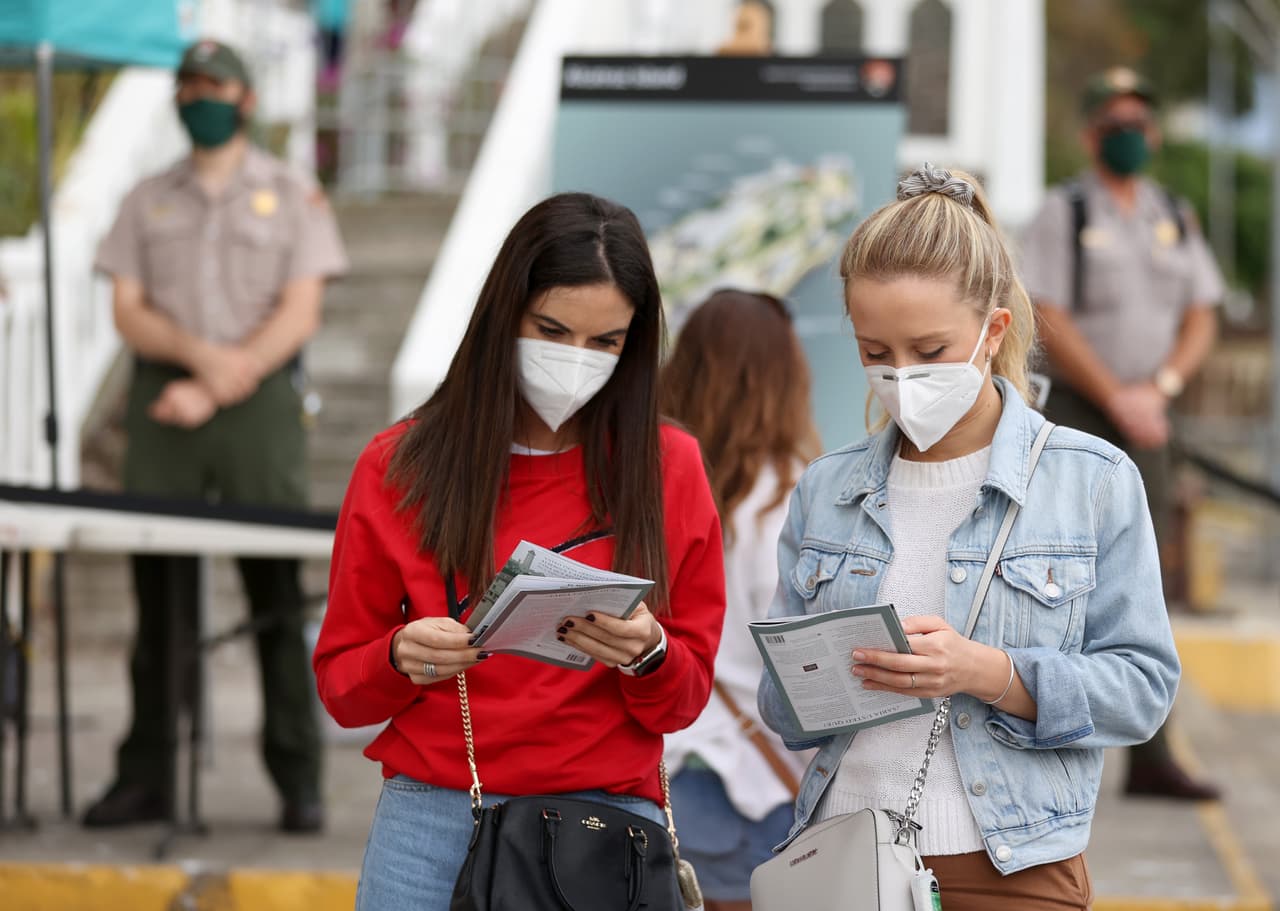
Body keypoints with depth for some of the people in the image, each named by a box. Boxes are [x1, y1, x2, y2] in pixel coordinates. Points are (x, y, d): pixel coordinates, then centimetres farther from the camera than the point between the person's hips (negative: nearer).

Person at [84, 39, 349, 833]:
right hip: (162, 408, 3)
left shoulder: (292, 196, 7)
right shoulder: (148, 203, 15)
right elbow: (129, 312, 7)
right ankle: (145, 776, 5)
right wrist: (200, 352, -13)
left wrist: (215, 390, -13)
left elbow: (300, 313, -2)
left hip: (258, 405, -2)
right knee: (159, 591, 1)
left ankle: (299, 781, -3)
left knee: (278, 594, -5)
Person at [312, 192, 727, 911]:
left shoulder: (669, 468, 5)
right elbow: (341, 683, 7)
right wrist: (402, 659, -14)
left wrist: (647, 655, -15)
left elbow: (685, 701, 7)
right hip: (432, 818, 0)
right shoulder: (401, 467, 4)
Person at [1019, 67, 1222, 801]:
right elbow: (1050, 321, -11)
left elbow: (1202, 319, 9)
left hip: (1148, 419, 5)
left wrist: (1160, 388, -8)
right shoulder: (1064, 213, -4)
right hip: (1080, 413, -5)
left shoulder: (1177, 217, 12)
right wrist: (1116, 397, -14)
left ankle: (1151, 758, 5)